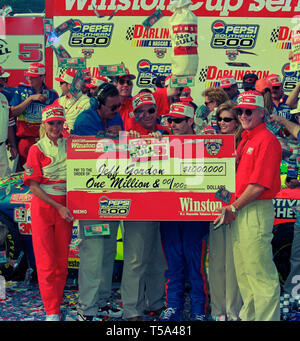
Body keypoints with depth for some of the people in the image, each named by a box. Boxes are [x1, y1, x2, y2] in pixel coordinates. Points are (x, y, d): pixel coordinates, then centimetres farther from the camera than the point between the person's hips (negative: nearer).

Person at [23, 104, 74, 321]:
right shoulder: (37, 149, -1)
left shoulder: (70, 146, 8)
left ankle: (57, 304, 18)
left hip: (65, 207, 3)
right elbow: (34, 186, -6)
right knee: (46, 261, -3)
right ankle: (52, 312, 3)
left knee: (62, 260, 6)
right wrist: (58, 207, -14)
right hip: (43, 206, -3)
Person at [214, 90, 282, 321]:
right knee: (243, 270, 17)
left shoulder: (266, 140, -12)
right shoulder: (245, 140, 18)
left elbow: (259, 185, -18)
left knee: (260, 272, -5)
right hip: (239, 210, 10)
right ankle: (249, 315, 29)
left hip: (256, 211, -10)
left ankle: (267, 317, 3)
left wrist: (234, 208, -11)